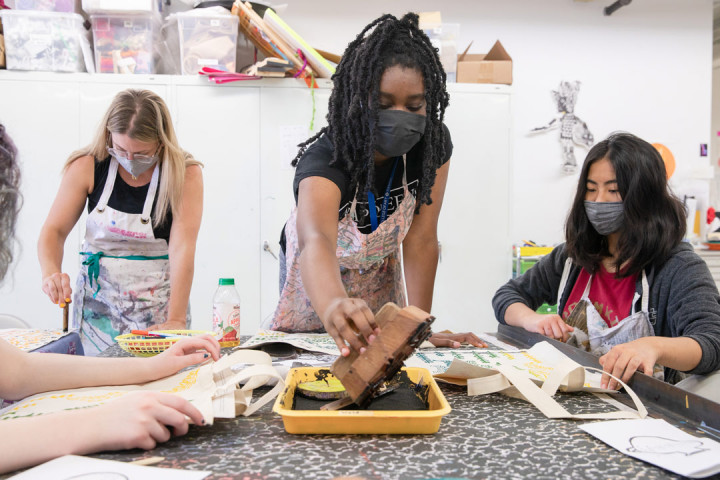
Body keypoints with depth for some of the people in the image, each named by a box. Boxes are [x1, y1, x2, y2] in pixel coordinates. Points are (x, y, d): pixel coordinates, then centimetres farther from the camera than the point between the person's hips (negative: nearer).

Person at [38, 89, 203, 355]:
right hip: (97, 307, 2)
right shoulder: (87, 166, -2)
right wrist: (51, 273, -20)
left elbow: (182, 249, -16)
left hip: (157, 307, -1)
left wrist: (175, 321, -23)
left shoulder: (185, 173, -9)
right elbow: (54, 230, 2)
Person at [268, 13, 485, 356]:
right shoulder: (324, 159, -39)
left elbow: (420, 238, -23)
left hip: (378, 271, 3)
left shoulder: (433, 144, -24)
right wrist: (333, 305, -81)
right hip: (319, 273, -2)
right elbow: (317, 242, -59)